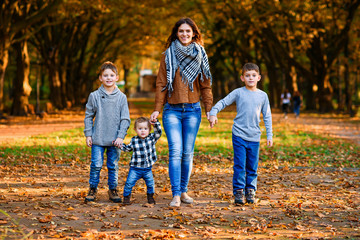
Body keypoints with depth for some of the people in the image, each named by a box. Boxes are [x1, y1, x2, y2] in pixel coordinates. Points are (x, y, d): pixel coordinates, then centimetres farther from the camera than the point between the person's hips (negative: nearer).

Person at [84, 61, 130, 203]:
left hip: (114, 140, 1)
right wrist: (88, 135, 2)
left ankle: (113, 190, 18)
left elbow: (125, 119, 2)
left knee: (113, 166, 7)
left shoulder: (121, 97, 1)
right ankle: (93, 190, 13)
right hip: (98, 139, 0)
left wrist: (121, 136, -7)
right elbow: (88, 116, 7)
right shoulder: (94, 96, 1)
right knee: (96, 165, 0)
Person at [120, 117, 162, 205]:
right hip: (135, 169, 0)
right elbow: (127, 148, 17)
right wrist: (120, 144, 4)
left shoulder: (151, 138, -1)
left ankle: (150, 196, 28)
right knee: (129, 183, -5)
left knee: (150, 184, 5)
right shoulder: (134, 140, 1)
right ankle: (126, 197, 13)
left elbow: (158, 132, -12)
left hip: (147, 169, 1)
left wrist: (156, 122, -24)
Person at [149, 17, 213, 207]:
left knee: (188, 153, 5)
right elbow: (161, 84, 3)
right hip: (172, 110, -2)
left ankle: (184, 191, 18)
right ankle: (175, 195, -14)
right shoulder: (168, 55, 4)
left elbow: (205, 85, 10)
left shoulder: (200, 55, 8)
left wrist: (209, 109, 3)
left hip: (193, 110, 2)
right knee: (175, 151, -12)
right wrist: (157, 109, -4)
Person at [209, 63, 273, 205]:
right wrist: (213, 113, -12)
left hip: (254, 137, 2)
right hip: (239, 135, -2)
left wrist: (269, 135, 10)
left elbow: (267, 117, 13)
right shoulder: (238, 93, 0)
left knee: (252, 167, 6)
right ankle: (238, 192, 2)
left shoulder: (263, 96, 7)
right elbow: (223, 102, 3)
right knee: (239, 166, -5)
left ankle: (250, 191, 17)